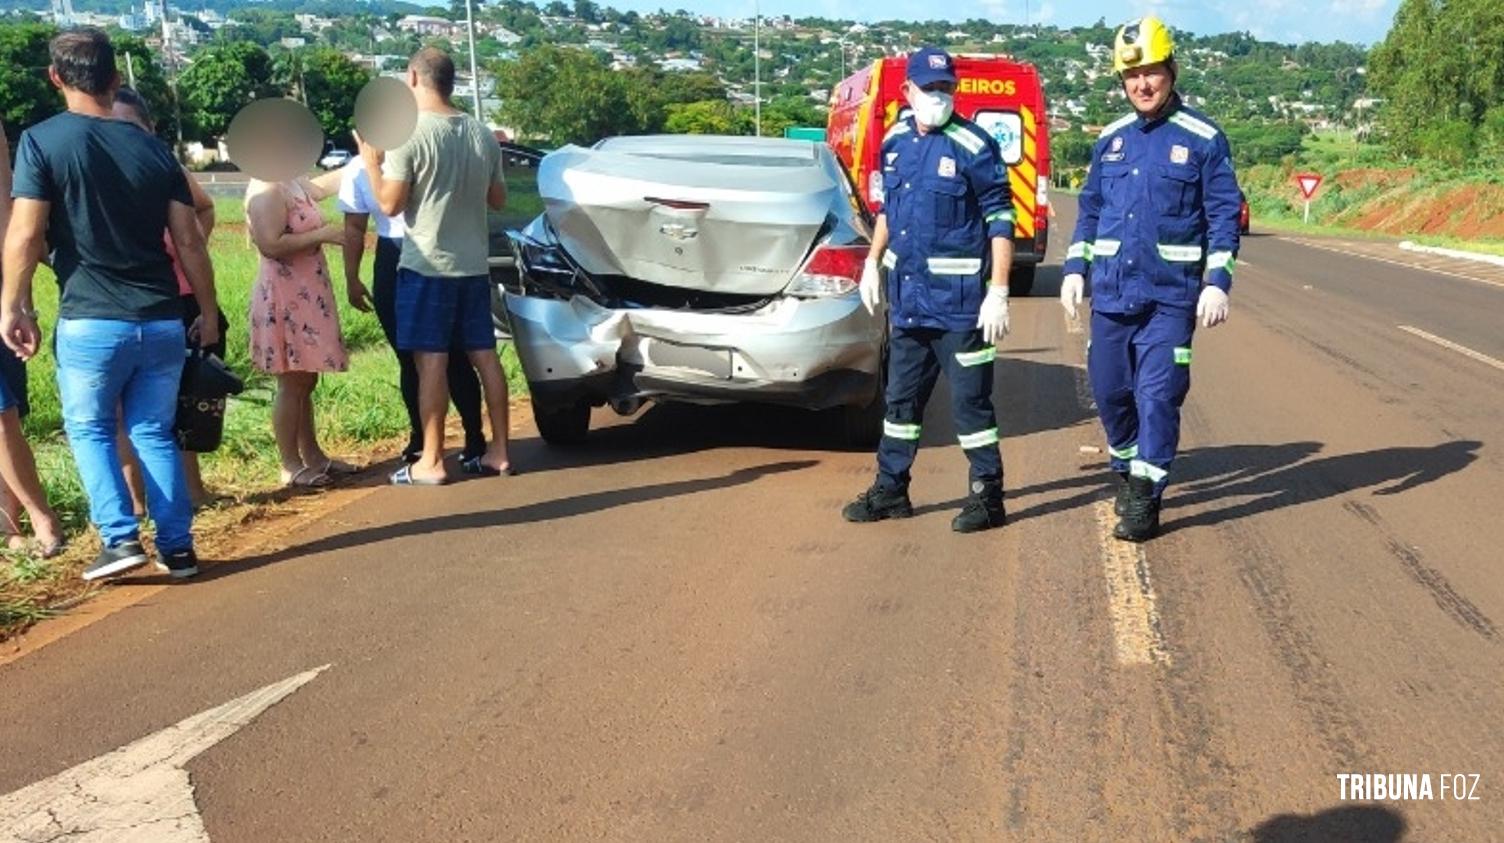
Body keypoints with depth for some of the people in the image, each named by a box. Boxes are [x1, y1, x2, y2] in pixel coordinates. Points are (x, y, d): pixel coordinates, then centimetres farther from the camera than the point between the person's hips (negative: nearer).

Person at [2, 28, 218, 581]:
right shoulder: (153, 148, 7)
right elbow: (189, 243, 6)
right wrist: (209, 314, 13)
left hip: (90, 322, -3)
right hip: (162, 322, 3)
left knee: (88, 428, 15)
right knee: (154, 432, 15)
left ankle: (120, 538, 3)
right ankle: (177, 548, 12)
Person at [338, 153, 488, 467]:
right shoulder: (358, 169, 3)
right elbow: (354, 228, 8)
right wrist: (352, 279, 6)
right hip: (393, 265, 3)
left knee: (454, 355, -2)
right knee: (409, 359, 9)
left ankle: (475, 437, 6)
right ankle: (419, 435, 22)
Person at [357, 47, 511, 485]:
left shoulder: (409, 133, -11)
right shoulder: (482, 133, 7)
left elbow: (391, 204, -11)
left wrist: (371, 163, 2)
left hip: (427, 265, -6)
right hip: (474, 264, 6)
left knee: (431, 361, -2)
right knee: (484, 355, 9)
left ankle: (431, 461, 2)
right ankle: (499, 451, 14)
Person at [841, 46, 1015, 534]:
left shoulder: (973, 147, -10)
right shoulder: (895, 142, 8)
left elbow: (1000, 221, -11)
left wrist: (998, 294, -16)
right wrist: (873, 263, 18)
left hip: (958, 300, -6)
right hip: (906, 297, 7)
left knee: (970, 401, 1)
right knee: (901, 398, 15)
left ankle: (987, 496, 14)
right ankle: (890, 491, 27)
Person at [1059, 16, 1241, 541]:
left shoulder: (1202, 139, -2)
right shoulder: (1110, 140, 10)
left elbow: (1224, 216, -3)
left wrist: (1217, 282, -11)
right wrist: (1074, 268, 8)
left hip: (1170, 296, -4)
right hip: (1110, 292, 5)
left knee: (1157, 394, -7)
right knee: (1109, 390, 11)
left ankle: (1144, 500, 1)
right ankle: (1127, 471, 33)